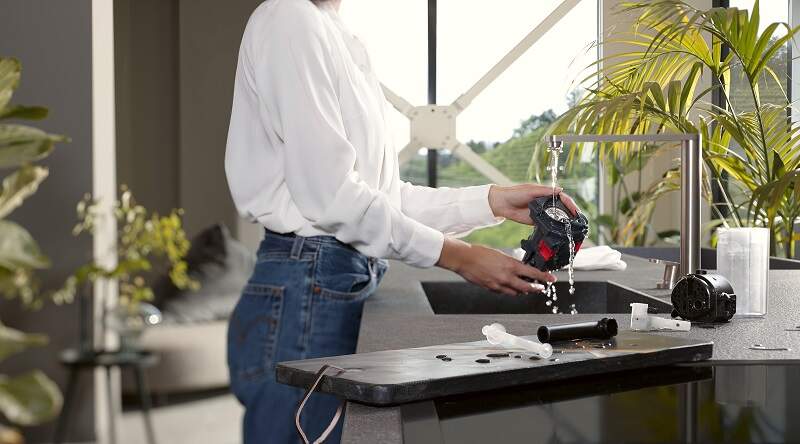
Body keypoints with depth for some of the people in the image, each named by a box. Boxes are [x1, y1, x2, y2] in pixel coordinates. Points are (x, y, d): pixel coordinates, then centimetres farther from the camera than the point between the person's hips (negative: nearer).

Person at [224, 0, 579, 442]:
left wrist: (494, 201, 7)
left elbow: (381, 194, 14)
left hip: (345, 283, 9)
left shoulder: (335, 38, 19)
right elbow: (328, 194, -17)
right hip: (308, 292, -9)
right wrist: (457, 257, -12)